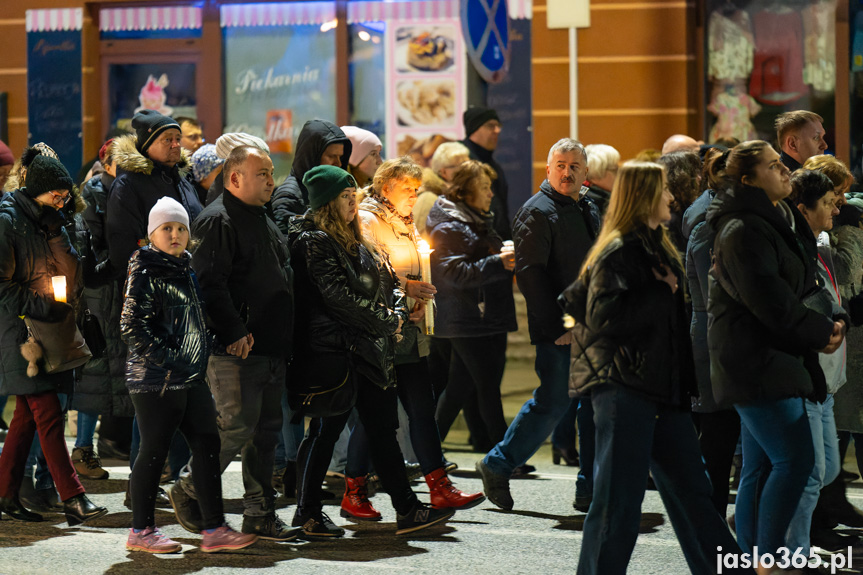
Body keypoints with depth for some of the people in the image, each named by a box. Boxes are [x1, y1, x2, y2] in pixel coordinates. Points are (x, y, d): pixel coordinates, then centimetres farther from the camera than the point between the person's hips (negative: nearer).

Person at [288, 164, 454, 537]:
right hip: (335, 348, -9)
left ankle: (406, 509, 9)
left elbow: (388, 279, 19)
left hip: (370, 349, 9)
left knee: (383, 429, 8)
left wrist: (397, 314, 0)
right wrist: (385, 323, -12)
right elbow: (338, 294, -18)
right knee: (326, 430, -2)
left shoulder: (355, 239, 18)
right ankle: (307, 513, 7)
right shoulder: (314, 241, -10)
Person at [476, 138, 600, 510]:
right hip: (557, 332, -8)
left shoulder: (588, 210, 16)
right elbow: (529, 273, -17)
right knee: (553, 402, -6)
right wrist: (557, 326, -19)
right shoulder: (537, 212, -10)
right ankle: (497, 467, 8)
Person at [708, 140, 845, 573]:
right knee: (794, 458, -14)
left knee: (760, 467, 10)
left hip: (774, 358, 10)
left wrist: (828, 323, 3)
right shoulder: (744, 231, -15)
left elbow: (801, 286, 20)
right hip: (755, 361, -10)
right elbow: (771, 302, -20)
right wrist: (822, 331, -9)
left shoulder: (777, 221, 17)